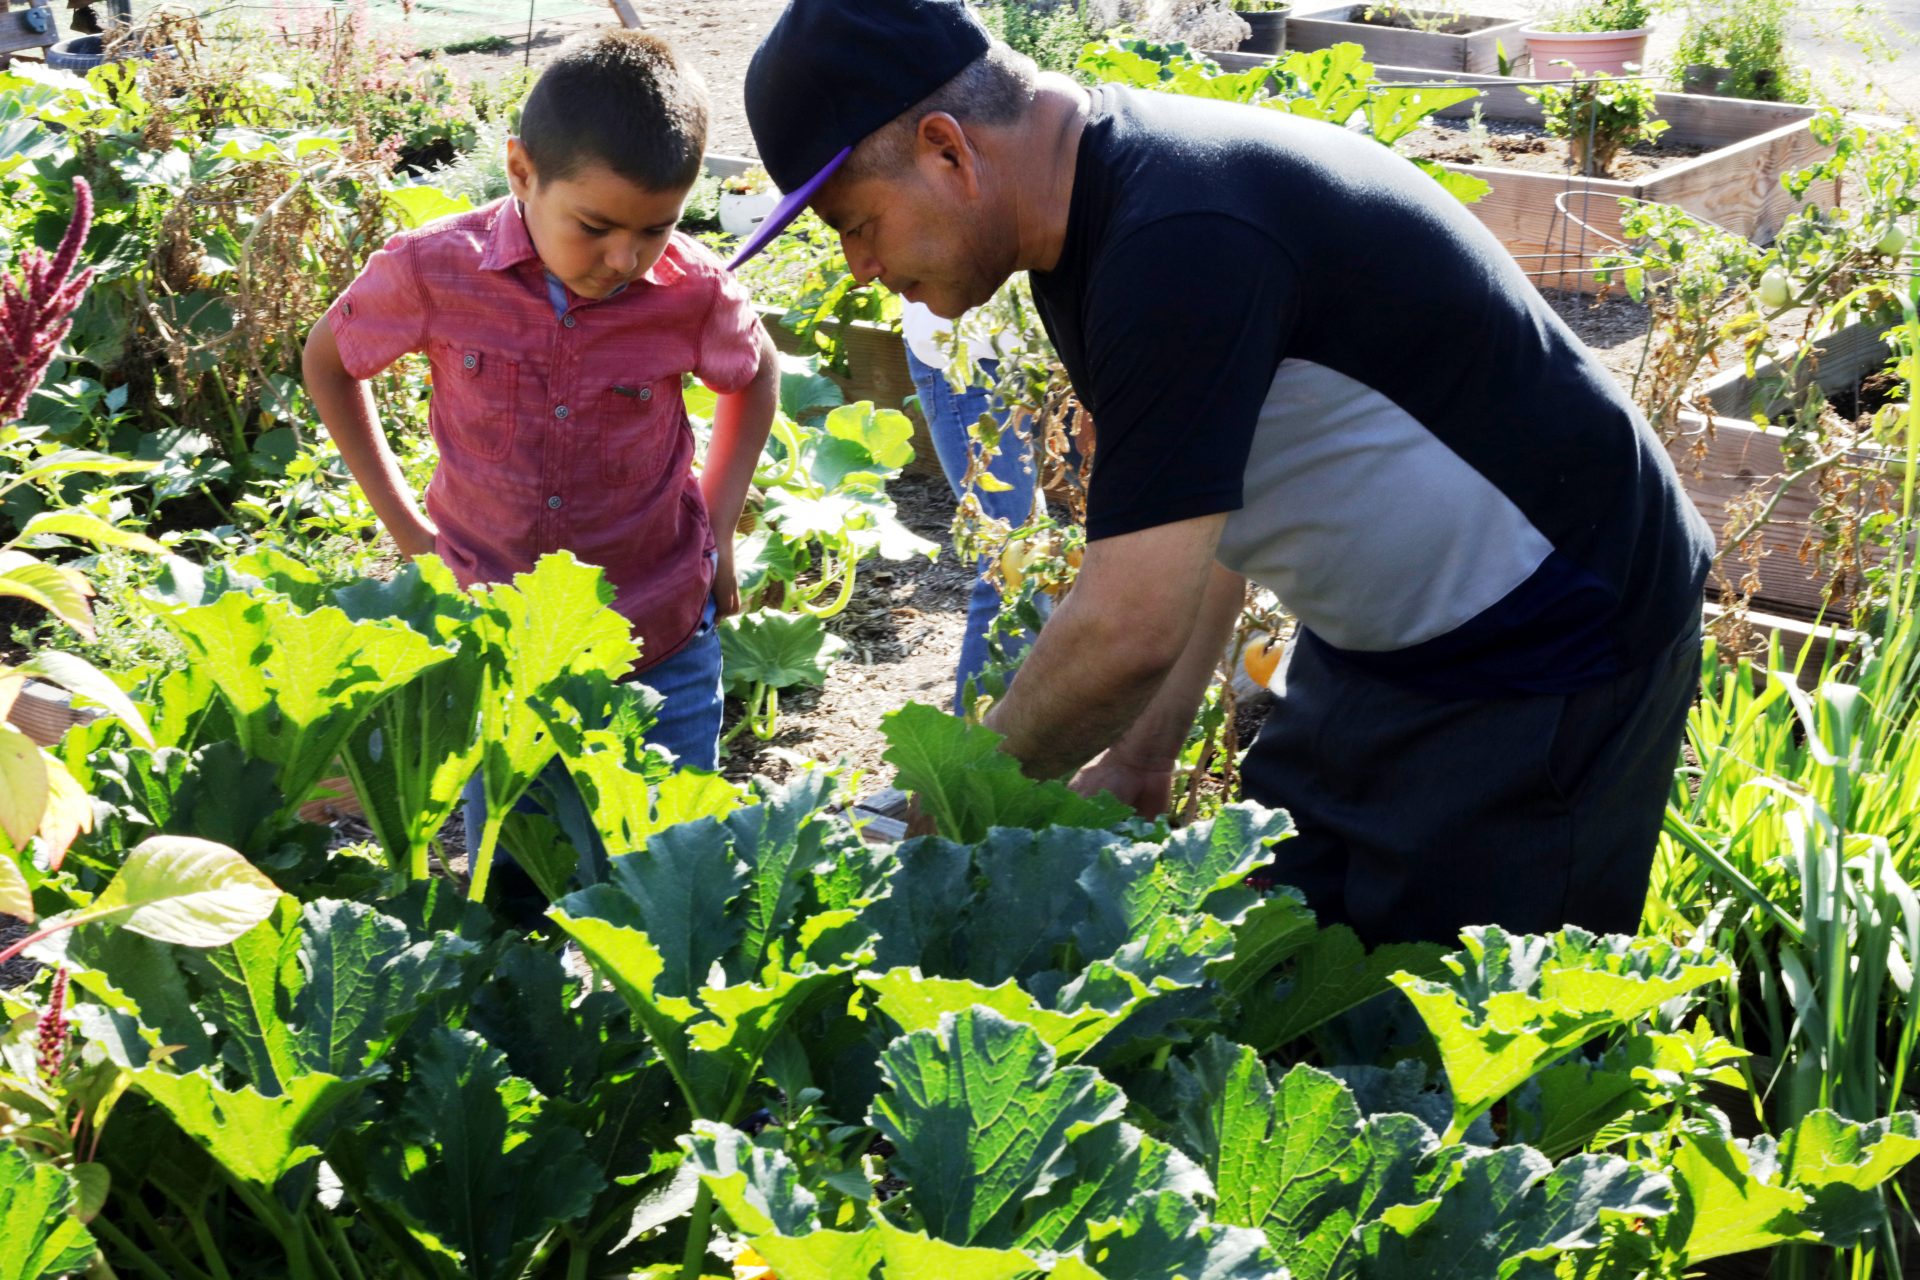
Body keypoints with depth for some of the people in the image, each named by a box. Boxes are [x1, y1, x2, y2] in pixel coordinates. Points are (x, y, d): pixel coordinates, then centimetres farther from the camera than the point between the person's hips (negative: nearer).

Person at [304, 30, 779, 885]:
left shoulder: (693, 293, -16)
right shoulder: (435, 271, -17)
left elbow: (756, 376, 8)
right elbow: (328, 362, 4)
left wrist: (719, 527, 2)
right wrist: (403, 523, 0)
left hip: (657, 652, 0)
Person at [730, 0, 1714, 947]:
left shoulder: (1180, 241, -31)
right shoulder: (1096, 213, 1)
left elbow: (1126, 633, -30)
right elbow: (1196, 517, 11)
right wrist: (1139, 756, 8)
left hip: (1548, 660, -9)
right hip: (1388, 629, 9)